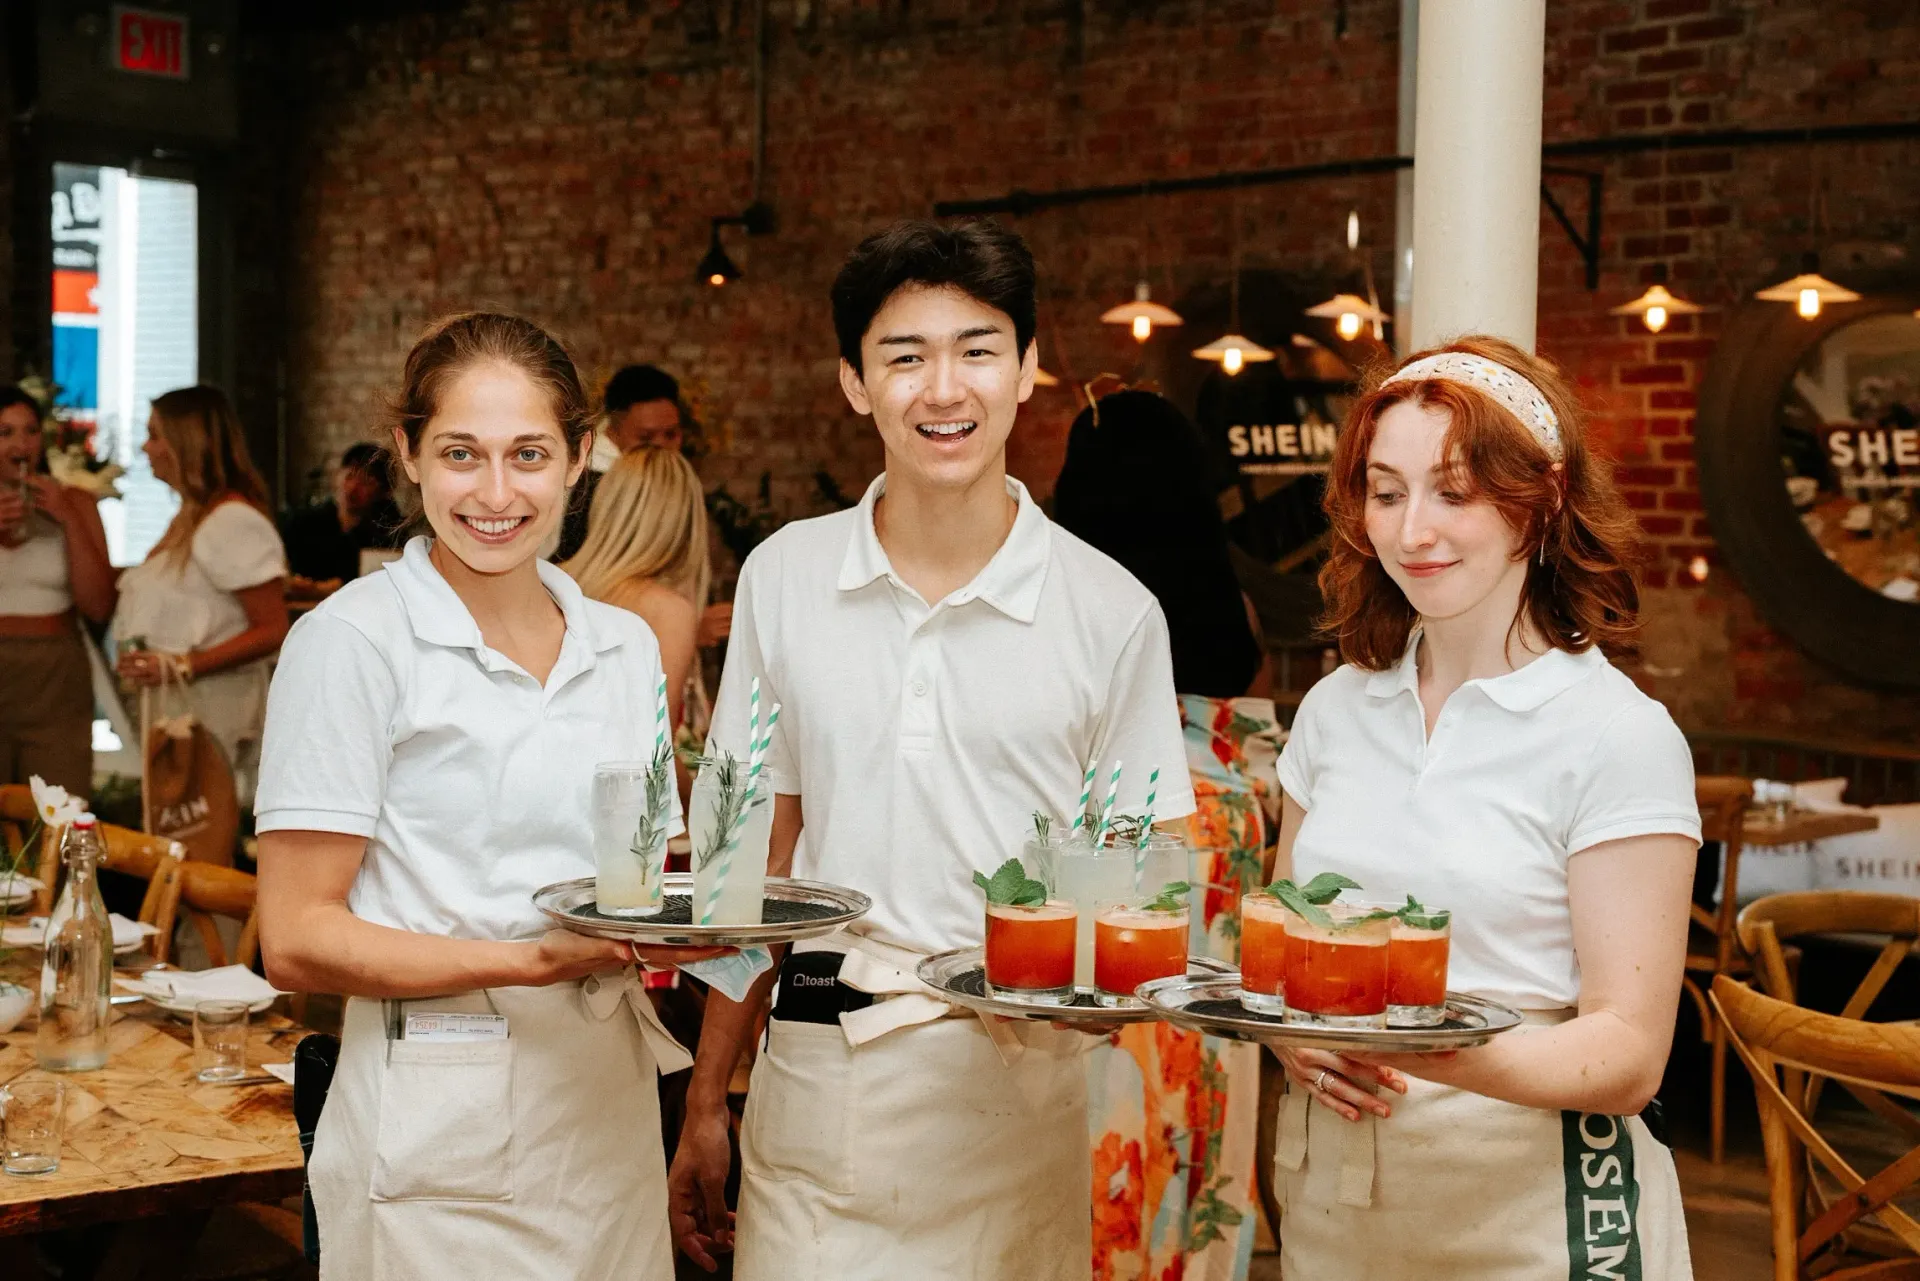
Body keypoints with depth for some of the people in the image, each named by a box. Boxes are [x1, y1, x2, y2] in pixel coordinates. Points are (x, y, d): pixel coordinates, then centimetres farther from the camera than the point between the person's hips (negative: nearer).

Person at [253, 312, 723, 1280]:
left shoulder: (624, 646, 9)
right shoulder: (354, 639, -8)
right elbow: (298, 943, -12)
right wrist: (531, 961, -22)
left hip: (609, 1108, 5)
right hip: (442, 1131, -5)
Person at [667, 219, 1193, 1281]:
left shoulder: (1111, 612, -4)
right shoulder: (783, 578, 3)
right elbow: (760, 854, 8)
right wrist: (706, 1103, 8)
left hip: (1014, 1079, -1)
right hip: (814, 1065, 2)